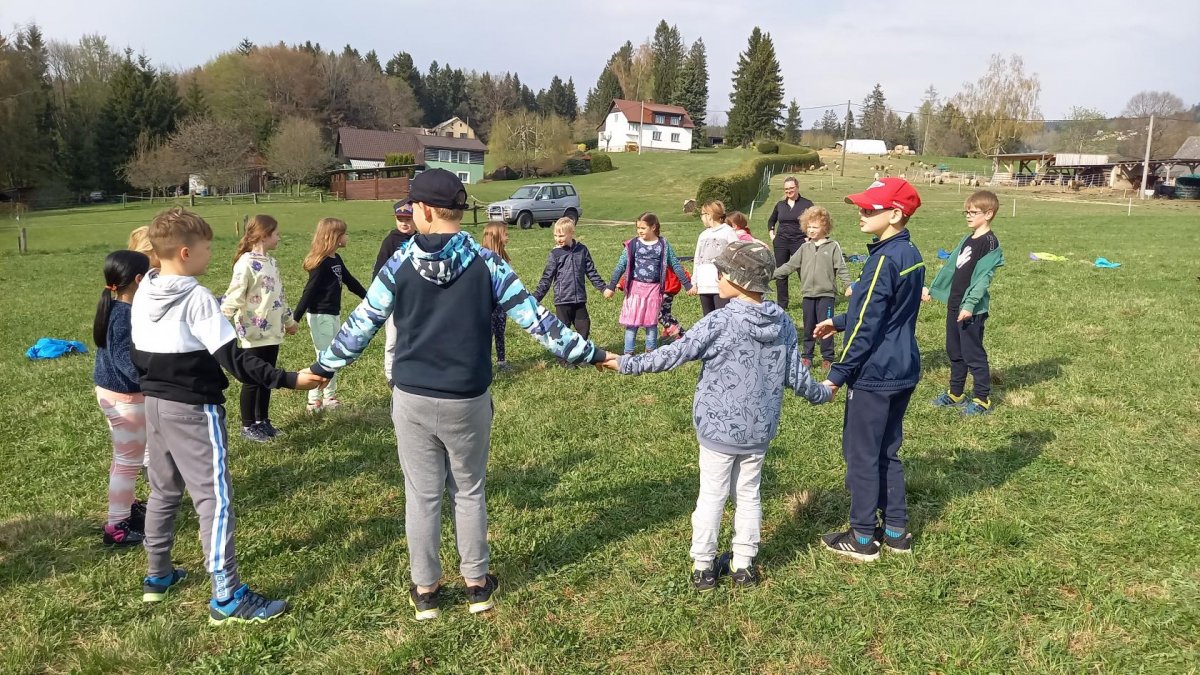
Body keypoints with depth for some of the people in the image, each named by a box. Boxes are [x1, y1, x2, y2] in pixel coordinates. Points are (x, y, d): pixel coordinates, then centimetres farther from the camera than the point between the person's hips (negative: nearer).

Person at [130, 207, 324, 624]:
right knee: (214, 497, -5)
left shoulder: (142, 294, 5)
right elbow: (234, 360, -24)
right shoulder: (197, 299, -19)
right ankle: (227, 597, -2)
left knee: (163, 491, 21)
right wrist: (289, 380, -24)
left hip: (156, 405, 9)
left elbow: (136, 355, 13)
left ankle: (158, 576, 35)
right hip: (194, 409, -9)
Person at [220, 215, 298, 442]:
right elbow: (233, 298, -20)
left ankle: (262, 421, 28)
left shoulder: (271, 262, 10)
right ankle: (248, 426, 16)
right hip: (255, 334, -8)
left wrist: (288, 320, 30)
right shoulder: (246, 264, -15)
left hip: (272, 332, 8)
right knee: (253, 380, 4)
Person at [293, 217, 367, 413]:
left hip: (333, 314, 9)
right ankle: (315, 400, 8)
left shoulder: (336, 260, 7)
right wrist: (295, 318, -19)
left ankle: (329, 396, 26)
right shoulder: (321, 263, -19)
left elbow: (350, 281, 19)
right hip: (320, 316, -9)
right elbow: (309, 291, -20)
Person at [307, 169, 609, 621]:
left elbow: (361, 324, 0)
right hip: (467, 401, 0)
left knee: (422, 495, 12)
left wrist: (323, 367, 15)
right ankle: (477, 584, 28)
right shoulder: (486, 263, -8)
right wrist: (589, 354, 2)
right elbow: (534, 319, -7)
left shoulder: (400, 264, -6)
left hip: (412, 400, 0)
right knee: (469, 492, 16)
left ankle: (425, 590, 24)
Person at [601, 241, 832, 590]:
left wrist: (626, 364, -9)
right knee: (748, 495, 17)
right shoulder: (783, 323, -3)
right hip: (760, 429, 4)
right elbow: (795, 376, 3)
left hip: (719, 427, -4)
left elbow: (673, 354, -17)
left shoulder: (720, 321, -19)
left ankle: (703, 567, 18)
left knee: (712, 496, 8)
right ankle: (744, 563, 26)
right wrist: (822, 393, 23)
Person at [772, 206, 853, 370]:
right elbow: (790, 265, 10)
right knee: (808, 327, 12)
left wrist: (848, 285, -14)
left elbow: (841, 269, -5)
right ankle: (806, 356, 21)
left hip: (826, 294, -4)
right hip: (808, 294, 4)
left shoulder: (833, 247, -3)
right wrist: (772, 274, 6)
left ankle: (827, 358, 11)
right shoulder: (805, 248, 8)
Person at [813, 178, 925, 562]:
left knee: (862, 453, 4)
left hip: (875, 374, -9)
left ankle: (862, 538, 15)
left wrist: (836, 376, -15)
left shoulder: (885, 260, -21)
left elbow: (867, 327, -20)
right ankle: (896, 532, 27)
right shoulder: (910, 253, 8)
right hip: (902, 371, 9)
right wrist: (838, 322, 27)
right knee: (886, 451, 18)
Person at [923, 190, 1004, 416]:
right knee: (954, 352, 16)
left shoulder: (989, 243, -13)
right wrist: (932, 289, 22)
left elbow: (983, 277, -20)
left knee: (973, 354, -1)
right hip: (954, 304, 9)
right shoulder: (967, 240, 14)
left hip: (972, 309, -9)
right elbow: (950, 267, 21)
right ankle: (955, 394, 28)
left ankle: (982, 399, 10)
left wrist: (970, 304, -27)